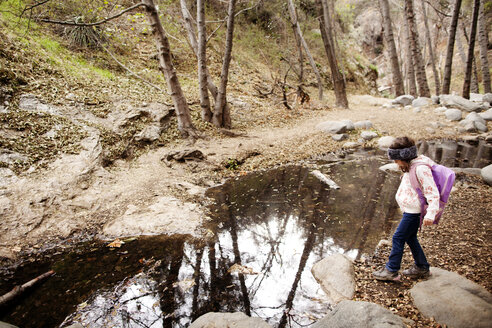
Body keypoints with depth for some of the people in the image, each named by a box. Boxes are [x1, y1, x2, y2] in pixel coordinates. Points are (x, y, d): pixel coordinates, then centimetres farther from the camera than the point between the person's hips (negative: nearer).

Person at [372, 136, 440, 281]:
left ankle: (391, 270, 10)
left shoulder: (421, 169, -22)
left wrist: (430, 214, -28)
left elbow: (433, 193, -23)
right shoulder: (411, 167, 8)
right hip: (410, 209, 10)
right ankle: (422, 268, 35)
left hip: (414, 211, -10)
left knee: (398, 238, -2)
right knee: (410, 238, 19)